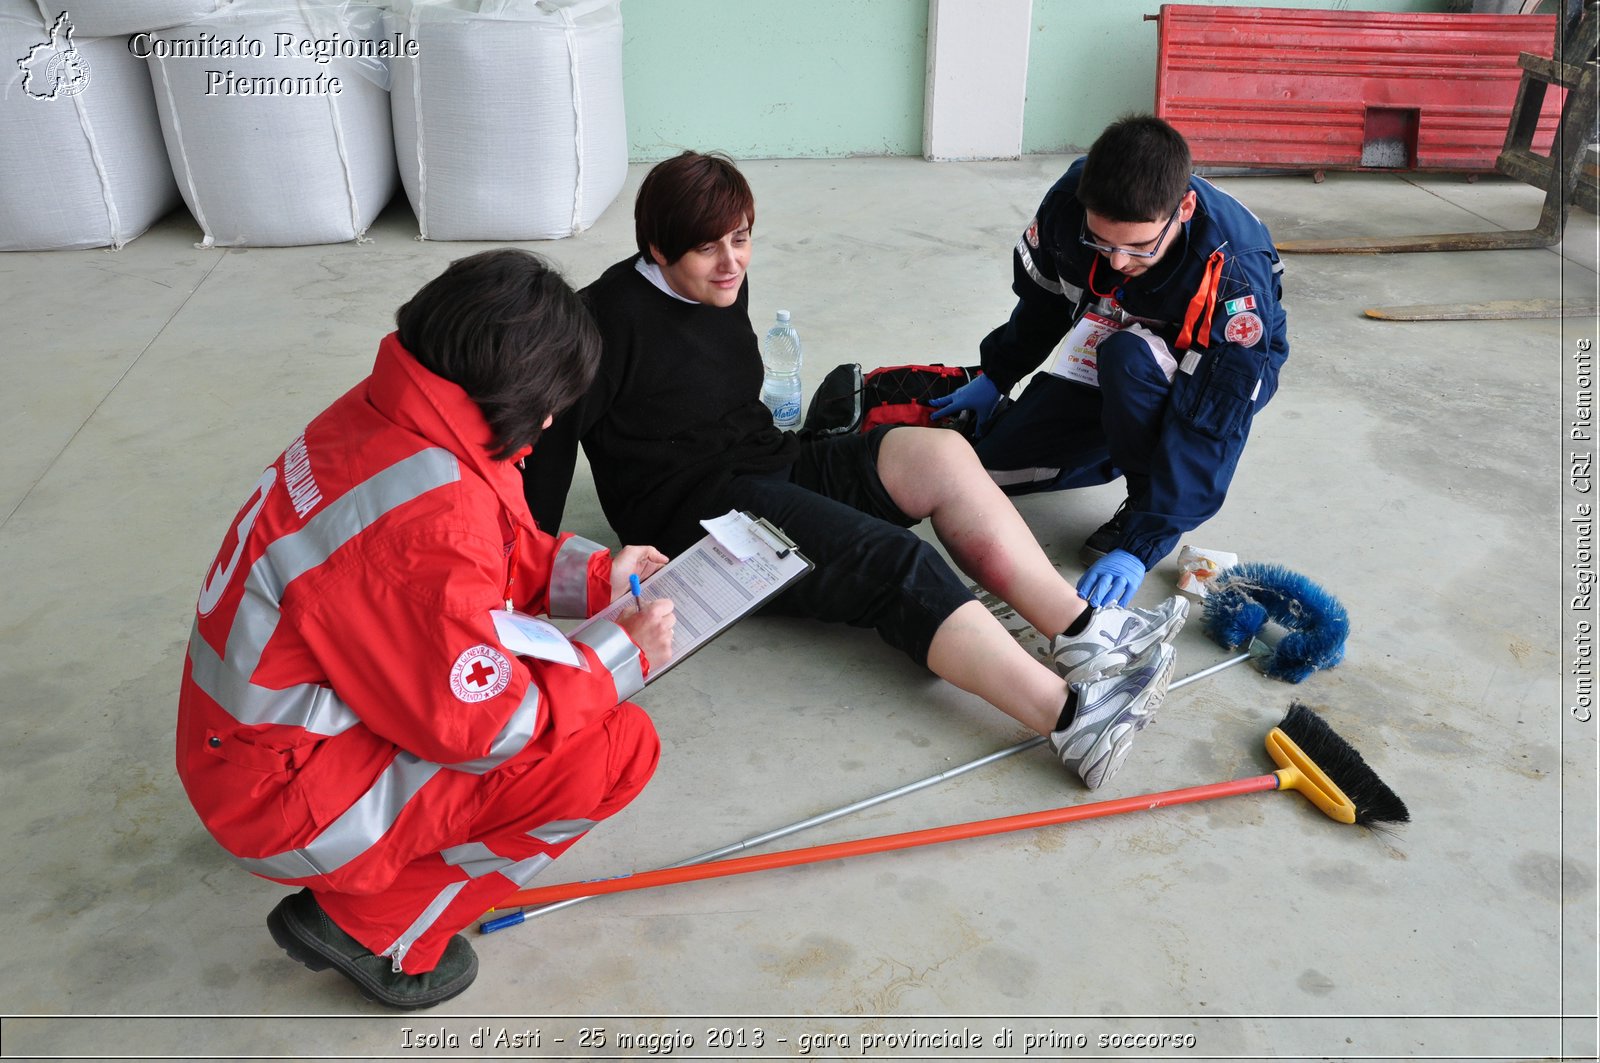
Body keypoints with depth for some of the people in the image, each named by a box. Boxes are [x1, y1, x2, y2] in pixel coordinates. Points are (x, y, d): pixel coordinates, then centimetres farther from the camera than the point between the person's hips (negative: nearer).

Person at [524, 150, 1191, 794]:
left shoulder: (725, 286, 13)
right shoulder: (612, 316, -13)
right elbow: (551, 432, -13)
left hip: (772, 466, 8)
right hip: (697, 512, -8)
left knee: (941, 454, -16)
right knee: (894, 563, -29)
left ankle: (1081, 628, -22)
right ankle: (1071, 717, -38)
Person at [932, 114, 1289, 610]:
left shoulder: (1234, 271, -37)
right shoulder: (1072, 198, -24)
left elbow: (1211, 425, -37)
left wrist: (1140, 547, -42)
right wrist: (994, 378, 7)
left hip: (1207, 369, -5)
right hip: (1106, 365, 5)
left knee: (1129, 356, -40)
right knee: (991, 465, -6)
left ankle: (1142, 508, -15)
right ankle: (1128, 449, 15)